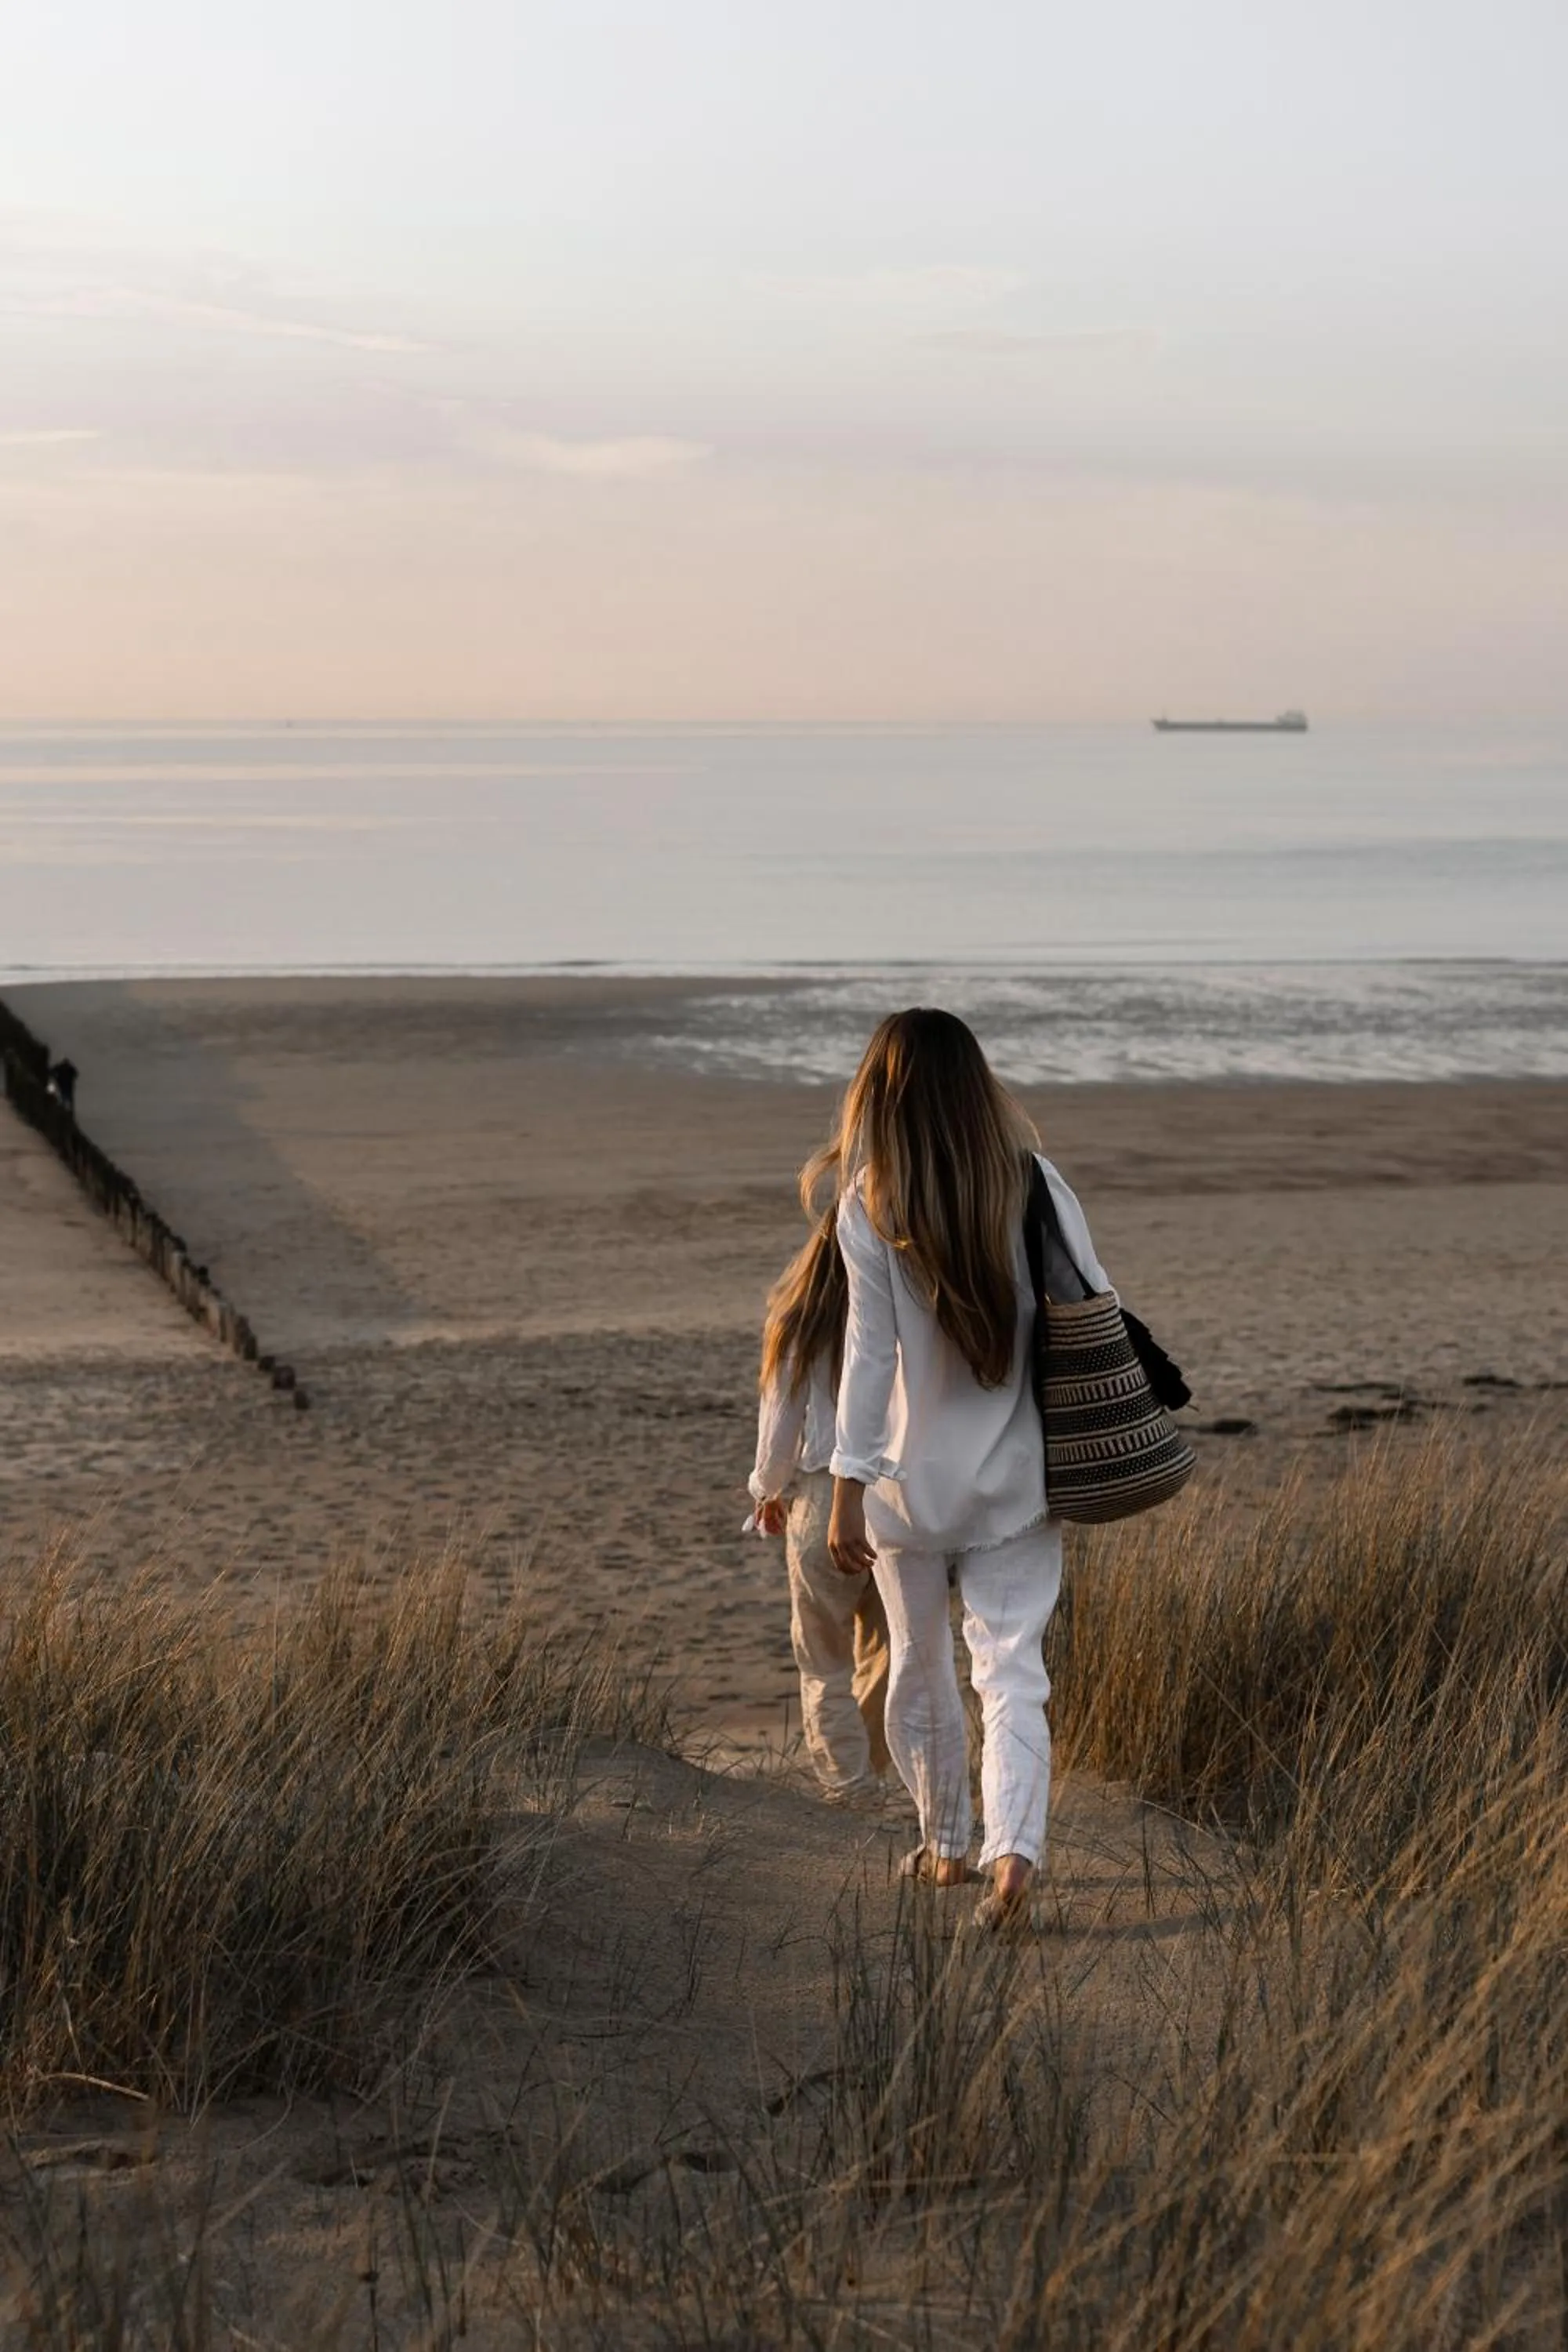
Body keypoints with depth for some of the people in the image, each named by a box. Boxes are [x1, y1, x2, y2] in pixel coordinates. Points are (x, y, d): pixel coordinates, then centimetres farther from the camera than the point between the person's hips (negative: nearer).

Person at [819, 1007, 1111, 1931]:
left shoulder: (869, 1206, -12)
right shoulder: (1035, 1186, -6)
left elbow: (870, 1352, -11)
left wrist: (847, 1488, -6)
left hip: (912, 1479, -1)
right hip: (1015, 1480, 1)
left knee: (919, 1666, 18)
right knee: (1012, 1671, 0)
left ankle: (945, 1844, 32)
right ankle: (1015, 1847, -19)